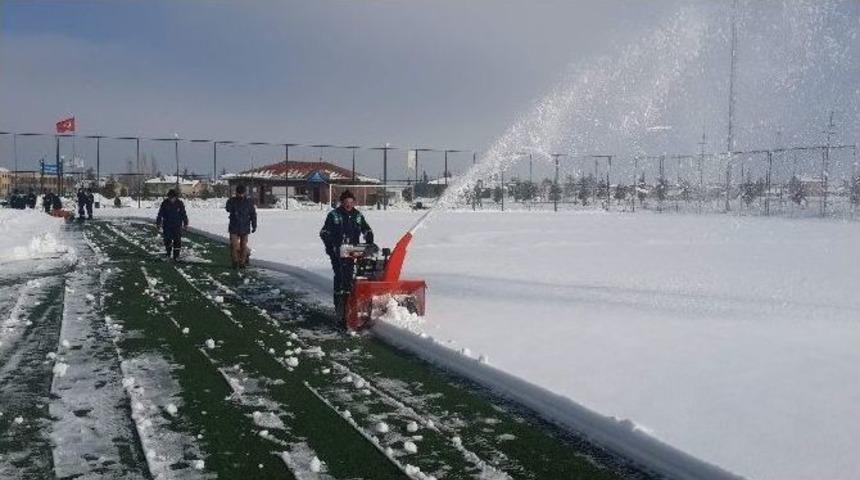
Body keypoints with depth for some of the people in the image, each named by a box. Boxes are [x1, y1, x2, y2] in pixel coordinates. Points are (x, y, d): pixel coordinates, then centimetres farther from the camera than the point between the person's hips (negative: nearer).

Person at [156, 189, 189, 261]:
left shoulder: (180, 203, -4)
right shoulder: (165, 203, -5)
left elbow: (184, 214, 4)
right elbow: (160, 214, 3)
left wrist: (185, 224, 5)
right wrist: (158, 223, 3)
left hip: (177, 226, -1)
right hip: (167, 226, 1)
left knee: (177, 241, -2)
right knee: (167, 240, 7)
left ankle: (176, 255, 7)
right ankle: (168, 253, 27)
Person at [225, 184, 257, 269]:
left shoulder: (249, 201, -1)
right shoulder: (232, 200, -1)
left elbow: (253, 214, 4)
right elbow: (228, 209, -17)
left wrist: (254, 226, 3)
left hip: (244, 228, 0)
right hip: (234, 227, 0)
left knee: (243, 246, 4)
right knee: (233, 245, -6)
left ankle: (242, 262, 16)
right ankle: (235, 262, 9)